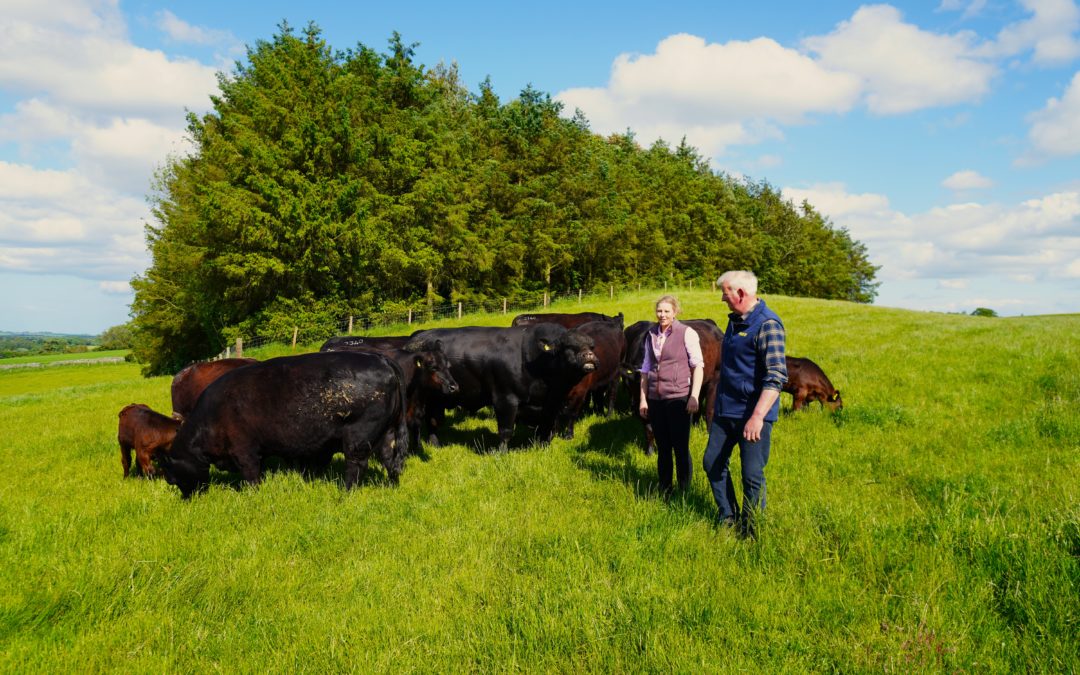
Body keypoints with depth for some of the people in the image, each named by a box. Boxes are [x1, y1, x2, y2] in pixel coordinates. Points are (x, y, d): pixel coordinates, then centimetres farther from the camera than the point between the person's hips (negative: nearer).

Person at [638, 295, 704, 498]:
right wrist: (643, 399, 11)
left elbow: (698, 366, -6)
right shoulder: (651, 335, 9)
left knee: (680, 448, 0)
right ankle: (664, 492, 22)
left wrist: (694, 396, -13)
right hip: (655, 399, 5)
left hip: (678, 399, -4)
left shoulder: (687, 333, -5)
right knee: (662, 449, 12)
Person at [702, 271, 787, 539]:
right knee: (713, 463, 12)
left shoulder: (767, 324, -16)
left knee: (752, 475, 0)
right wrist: (716, 404, 24)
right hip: (726, 411, 9)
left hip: (753, 415, -9)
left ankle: (750, 533, 14)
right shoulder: (734, 321, 13)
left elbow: (777, 376, -23)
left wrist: (757, 416, -29)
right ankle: (729, 520, 25)